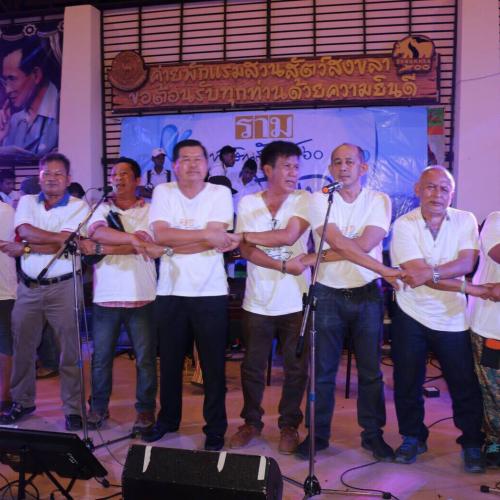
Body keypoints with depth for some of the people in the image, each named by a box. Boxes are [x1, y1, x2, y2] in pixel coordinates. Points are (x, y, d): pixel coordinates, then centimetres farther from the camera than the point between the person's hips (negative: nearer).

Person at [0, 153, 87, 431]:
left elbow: (64, 247, -14)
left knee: (70, 350, -1)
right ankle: (22, 402, 27)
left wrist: (26, 247, -9)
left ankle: (73, 408, 9)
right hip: (28, 287, 4)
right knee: (22, 347, 11)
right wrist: (60, 237, -15)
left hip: (62, 287, -4)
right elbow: (25, 231, -10)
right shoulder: (27, 202, 9)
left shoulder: (79, 207, -2)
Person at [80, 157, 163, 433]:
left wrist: (99, 248, -16)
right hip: (106, 295, 2)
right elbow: (97, 231, -14)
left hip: (141, 295, -2)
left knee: (145, 357, 4)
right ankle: (98, 406, 26)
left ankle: (145, 409, 18)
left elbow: (142, 244, -13)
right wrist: (132, 238, -28)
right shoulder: (102, 208, 9)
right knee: (101, 355, 10)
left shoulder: (149, 210, 3)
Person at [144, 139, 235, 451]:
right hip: (171, 292, 2)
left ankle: (216, 428, 20)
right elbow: (160, 235, -12)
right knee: (170, 362, 15)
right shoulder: (163, 192, 4)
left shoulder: (220, 193, -1)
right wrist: (206, 235, -15)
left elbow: (198, 240, -13)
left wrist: (173, 243, -12)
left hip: (211, 293, -2)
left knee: (214, 366, 6)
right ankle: (168, 419, 34)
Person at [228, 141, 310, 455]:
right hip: (257, 302, 1)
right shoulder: (249, 202, 2)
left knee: (296, 368, 9)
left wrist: (245, 234, -9)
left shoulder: (303, 200, -1)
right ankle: (252, 422, 31)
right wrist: (285, 266, -17)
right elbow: (247, 250, -8)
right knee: (252, 367, 12)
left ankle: (289, 425, 27)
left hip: (295, 302, -1)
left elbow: (289, 235, -17)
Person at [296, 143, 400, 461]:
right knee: (323, 370, 7)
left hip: (367, 295, 1)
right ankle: (319, 434, 21)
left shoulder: (379, 200, 1)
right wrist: (383, 269, -20)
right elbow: (340, 243, -16)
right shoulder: (320, 199, -2)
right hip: (328, 294, 0)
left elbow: (365, 244, -14)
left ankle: (373, 434, 24)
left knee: (371, 371, 9)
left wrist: (318, 257, -15)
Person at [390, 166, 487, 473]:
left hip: (453, 318, 1)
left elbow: (466, 263, -14)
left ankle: (472, 444, 25)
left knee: (465, 385, 5)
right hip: (412, 315, 0)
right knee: (407, 382, 8)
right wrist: (476, 290, -22)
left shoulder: (465, 221, -1)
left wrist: (430, 272, -32)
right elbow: (416, 272, -18)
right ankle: (413, 437, 29)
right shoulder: (404, 225, -8)